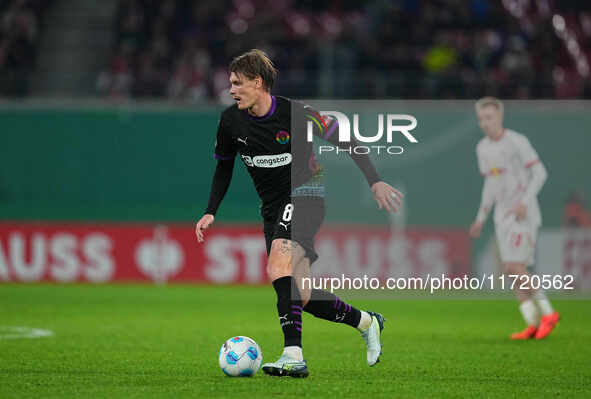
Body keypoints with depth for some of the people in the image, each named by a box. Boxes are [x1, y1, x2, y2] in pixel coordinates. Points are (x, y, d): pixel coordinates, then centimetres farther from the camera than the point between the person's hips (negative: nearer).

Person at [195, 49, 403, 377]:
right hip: (273, 208, 6)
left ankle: (293, 355, -36)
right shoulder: (231, 122, -1)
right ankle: (366, 322, 25)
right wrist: (211, 212, 7)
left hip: (306, 193, -6)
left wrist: (375, 182, -11)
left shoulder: (295, 114, -16)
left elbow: (342, 140, -7)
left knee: (278, 269, -30)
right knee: (302, 299, 2)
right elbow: (224, 167, 15)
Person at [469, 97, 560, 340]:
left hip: (524, 215, -7)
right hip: (503, 217, 7)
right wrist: (480, 219, 16)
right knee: (513, 272, 1)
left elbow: (540, 173, -12)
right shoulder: (483, 148, 12)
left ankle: (547, 313, -2)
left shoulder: (517, 142, -11)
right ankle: (533, 324, 4)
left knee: (515, 268, -15)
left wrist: (524, 202, -24)